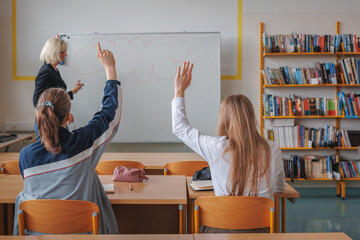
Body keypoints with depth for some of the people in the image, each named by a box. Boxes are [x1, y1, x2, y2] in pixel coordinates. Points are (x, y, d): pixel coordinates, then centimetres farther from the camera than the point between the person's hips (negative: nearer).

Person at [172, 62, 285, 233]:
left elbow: (180, 128, 2)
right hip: (260, 228, 3)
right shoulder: (273, 150, -8)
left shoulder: (216, 148, -15)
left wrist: (179, 91, 10)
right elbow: (280, 187, 10)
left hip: (223, 228, -2)